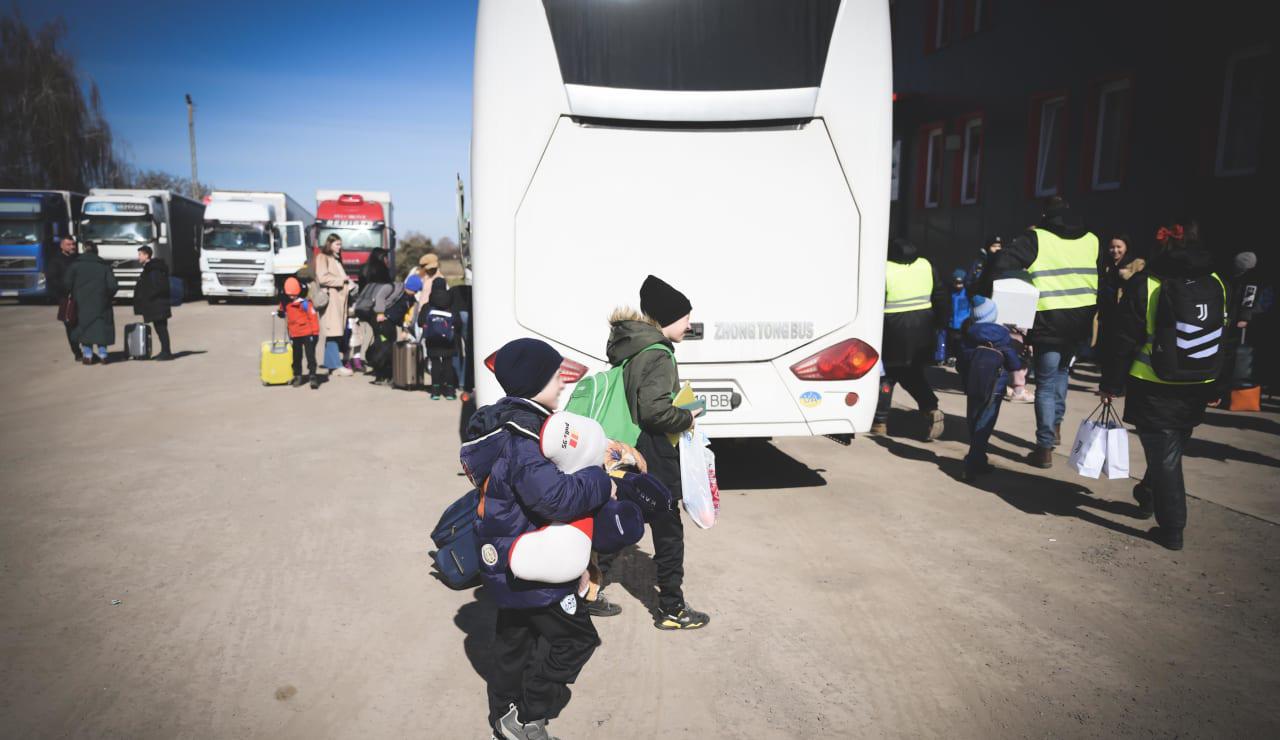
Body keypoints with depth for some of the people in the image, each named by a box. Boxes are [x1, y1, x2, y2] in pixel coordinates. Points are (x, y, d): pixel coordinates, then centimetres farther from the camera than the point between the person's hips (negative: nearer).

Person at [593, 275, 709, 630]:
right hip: (654, 458, -9)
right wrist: (687, 418, -11)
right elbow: (655, 409, -27)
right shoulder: (658, 355, -19)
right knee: (668, 533, 5)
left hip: (631, 454, 9)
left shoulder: (630, 348, 8)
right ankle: (672, 610, 18)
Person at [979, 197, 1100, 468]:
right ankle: (1055, 424, 30)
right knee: (1062, 370, 29)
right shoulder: (1091, 240, 11)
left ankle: (1045, 448, 4)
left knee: (1046, 384, 4)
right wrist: (1094, 312, 20)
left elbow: (1001, 263, -17)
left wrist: (986, 295, -8)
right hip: (1082, 320, 4)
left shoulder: (1036, 238, -4)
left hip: (1049, 320, -4)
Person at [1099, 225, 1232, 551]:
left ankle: (1172, 529, 6)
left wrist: (1110, 384, -2)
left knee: (1164, 457, 3)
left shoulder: (1145, 288, -14)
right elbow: (1225, 342, 9)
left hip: (1154, 392, -5)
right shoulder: (1218, 286, 2)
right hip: (1196, 391, 5)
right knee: (1171, 451, 23)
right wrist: (1214, 389, 18)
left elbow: (1122, 341, -12)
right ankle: (1148, 495, 44)